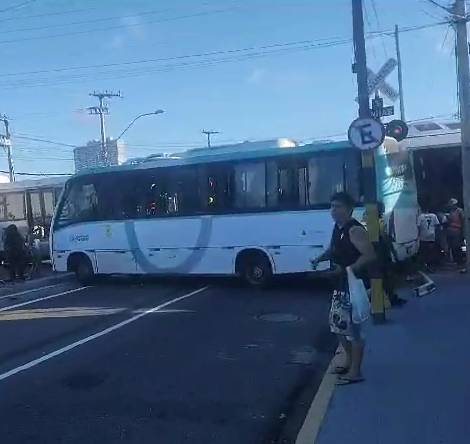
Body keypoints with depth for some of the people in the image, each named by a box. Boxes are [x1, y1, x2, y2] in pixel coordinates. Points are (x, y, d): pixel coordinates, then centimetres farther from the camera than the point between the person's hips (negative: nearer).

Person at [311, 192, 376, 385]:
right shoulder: (338, 228, 11)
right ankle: (349, 361, 35)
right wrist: (319, 259, 8)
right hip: (340, 285, 10)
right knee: (337, 324, 19)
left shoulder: (355, 230, -18)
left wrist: (347, 269, -29)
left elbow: (369, 255, -26)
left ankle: (355, 372, 8)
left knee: (353, 327, -3)